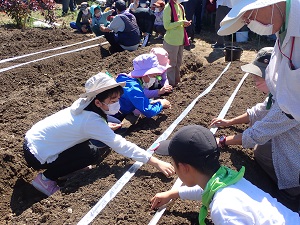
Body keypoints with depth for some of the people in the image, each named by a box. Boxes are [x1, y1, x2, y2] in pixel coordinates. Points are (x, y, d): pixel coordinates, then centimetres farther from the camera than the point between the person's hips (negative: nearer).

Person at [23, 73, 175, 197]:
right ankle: (46, 178, -2)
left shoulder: (84, 103, -6)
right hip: (37, 156, -7)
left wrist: (106, 127, 5)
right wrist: (156, 162, -26)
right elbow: (120, 145, -28)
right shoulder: (92, 121, -27)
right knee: (92, 154, -15)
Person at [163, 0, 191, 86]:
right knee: (171, 63, 4)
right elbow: (166, 26, -20)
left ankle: (176, 81, 31)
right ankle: (170, 84, 14)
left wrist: (185, 23, -2)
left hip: (181, 40, 8)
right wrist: (181, 22, -20)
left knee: (178, 63, 18)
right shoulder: (168, 7, -14)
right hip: (171, 41, -8)